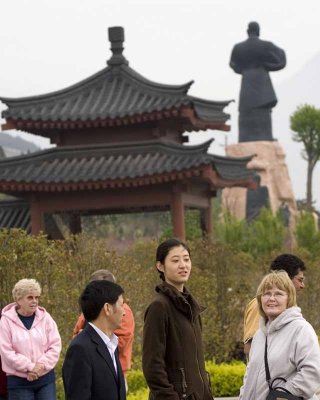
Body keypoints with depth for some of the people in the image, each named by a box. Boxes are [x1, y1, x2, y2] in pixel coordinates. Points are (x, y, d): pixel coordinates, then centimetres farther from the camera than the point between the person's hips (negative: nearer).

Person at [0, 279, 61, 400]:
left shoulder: (45, 317, 3)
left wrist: (41, 365, -14)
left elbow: (55, 346, 1)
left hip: (46, 378, 3)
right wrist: (31, 367, -17)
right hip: (19, 381, -3)